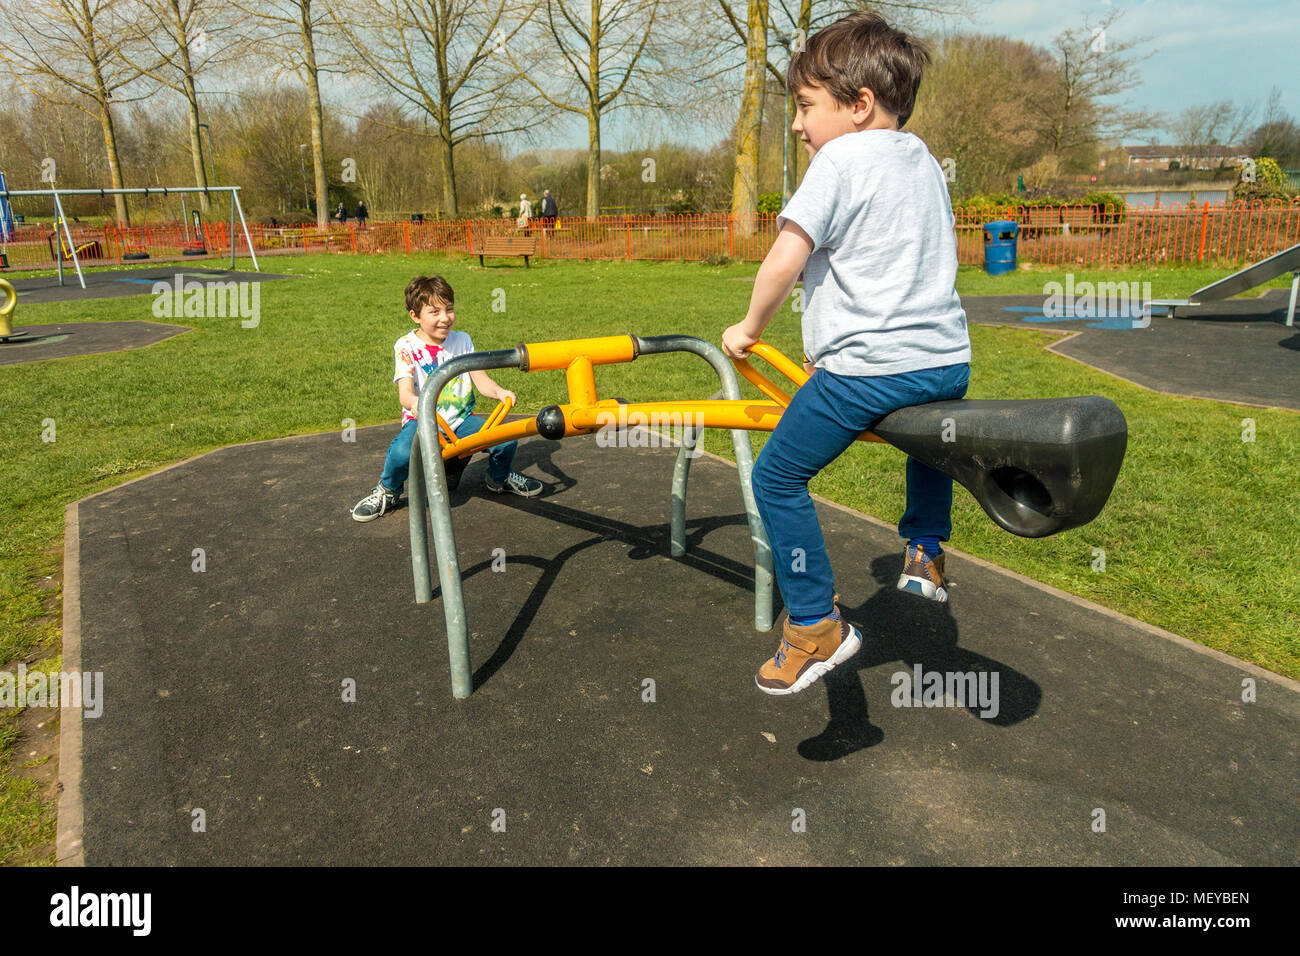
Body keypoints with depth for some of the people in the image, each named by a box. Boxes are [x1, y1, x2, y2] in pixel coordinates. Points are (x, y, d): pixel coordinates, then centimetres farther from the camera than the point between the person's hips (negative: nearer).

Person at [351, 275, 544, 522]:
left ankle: (499, 478, 18)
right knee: (402, 451, -36)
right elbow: (405, 392, -18)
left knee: (506, 440, -19)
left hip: (460, 420, 4)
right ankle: (387, 492, 0)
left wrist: (499, 392, -25)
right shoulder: (406, 346, -6)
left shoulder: (462, 340, 5)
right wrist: (415, 403, -45)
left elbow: (480, 379, -1)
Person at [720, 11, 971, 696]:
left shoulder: (840, 160, -6)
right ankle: (925, 553, 44)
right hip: (947, 359, 9)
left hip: (866, 367, -8)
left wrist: (750, 326, 2)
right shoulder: (924, 160, 19)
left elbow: (784, 261, -15)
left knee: (777, 477, 2)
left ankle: (816, 625, 1)